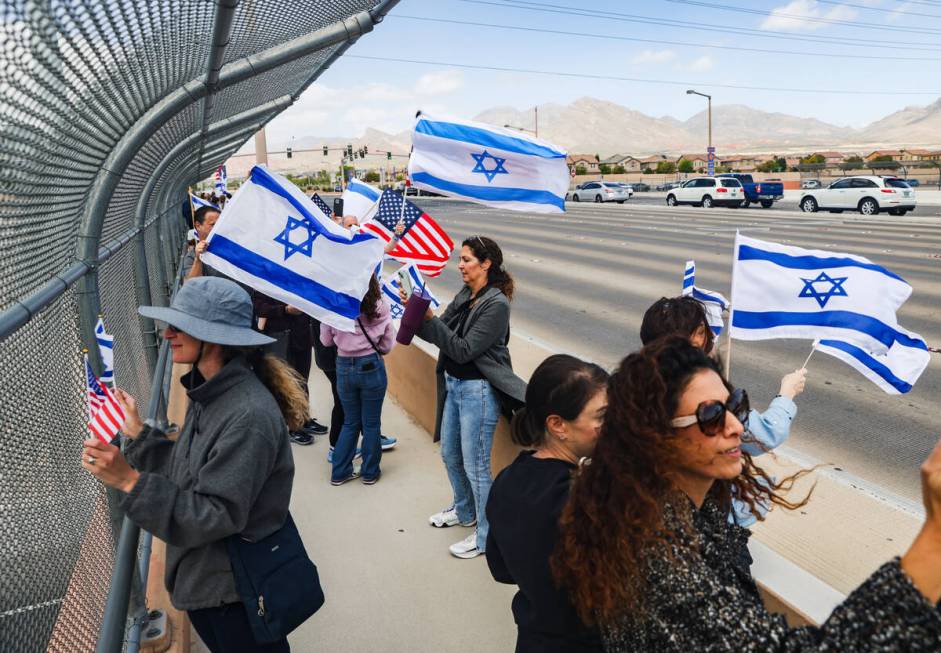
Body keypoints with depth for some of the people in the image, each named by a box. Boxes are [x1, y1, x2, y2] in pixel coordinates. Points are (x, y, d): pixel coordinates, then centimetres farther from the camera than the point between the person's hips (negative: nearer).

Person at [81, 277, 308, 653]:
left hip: (236, 593, -9)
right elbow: (187, 473, 7)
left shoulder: (249, 416, -30)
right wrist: (139, 434, 4)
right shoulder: (210, 393, -1)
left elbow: (219, 516, -29)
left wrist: (130, 481, -31)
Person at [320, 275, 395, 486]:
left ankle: (340, 472, 25)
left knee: (350, 422, 19)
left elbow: (326, 340, 4)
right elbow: (387, 345, -2)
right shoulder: (380, 307, -11)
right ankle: (370, 472, 24)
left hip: (344, 367, 2)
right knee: (371, 423, 13)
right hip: (372, 367, -1)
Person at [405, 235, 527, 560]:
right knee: (450, 455, 22)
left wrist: (429, 318, -24)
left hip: (478, 391, -9)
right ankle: (464, 511, 44)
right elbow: (438, 335, 4)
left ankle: (486, 534, 20)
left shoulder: (496, 304, -19)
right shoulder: (464, 296, 5)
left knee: (475, 466, 2)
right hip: (453, 385, 9)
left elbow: (464, 350, -22)